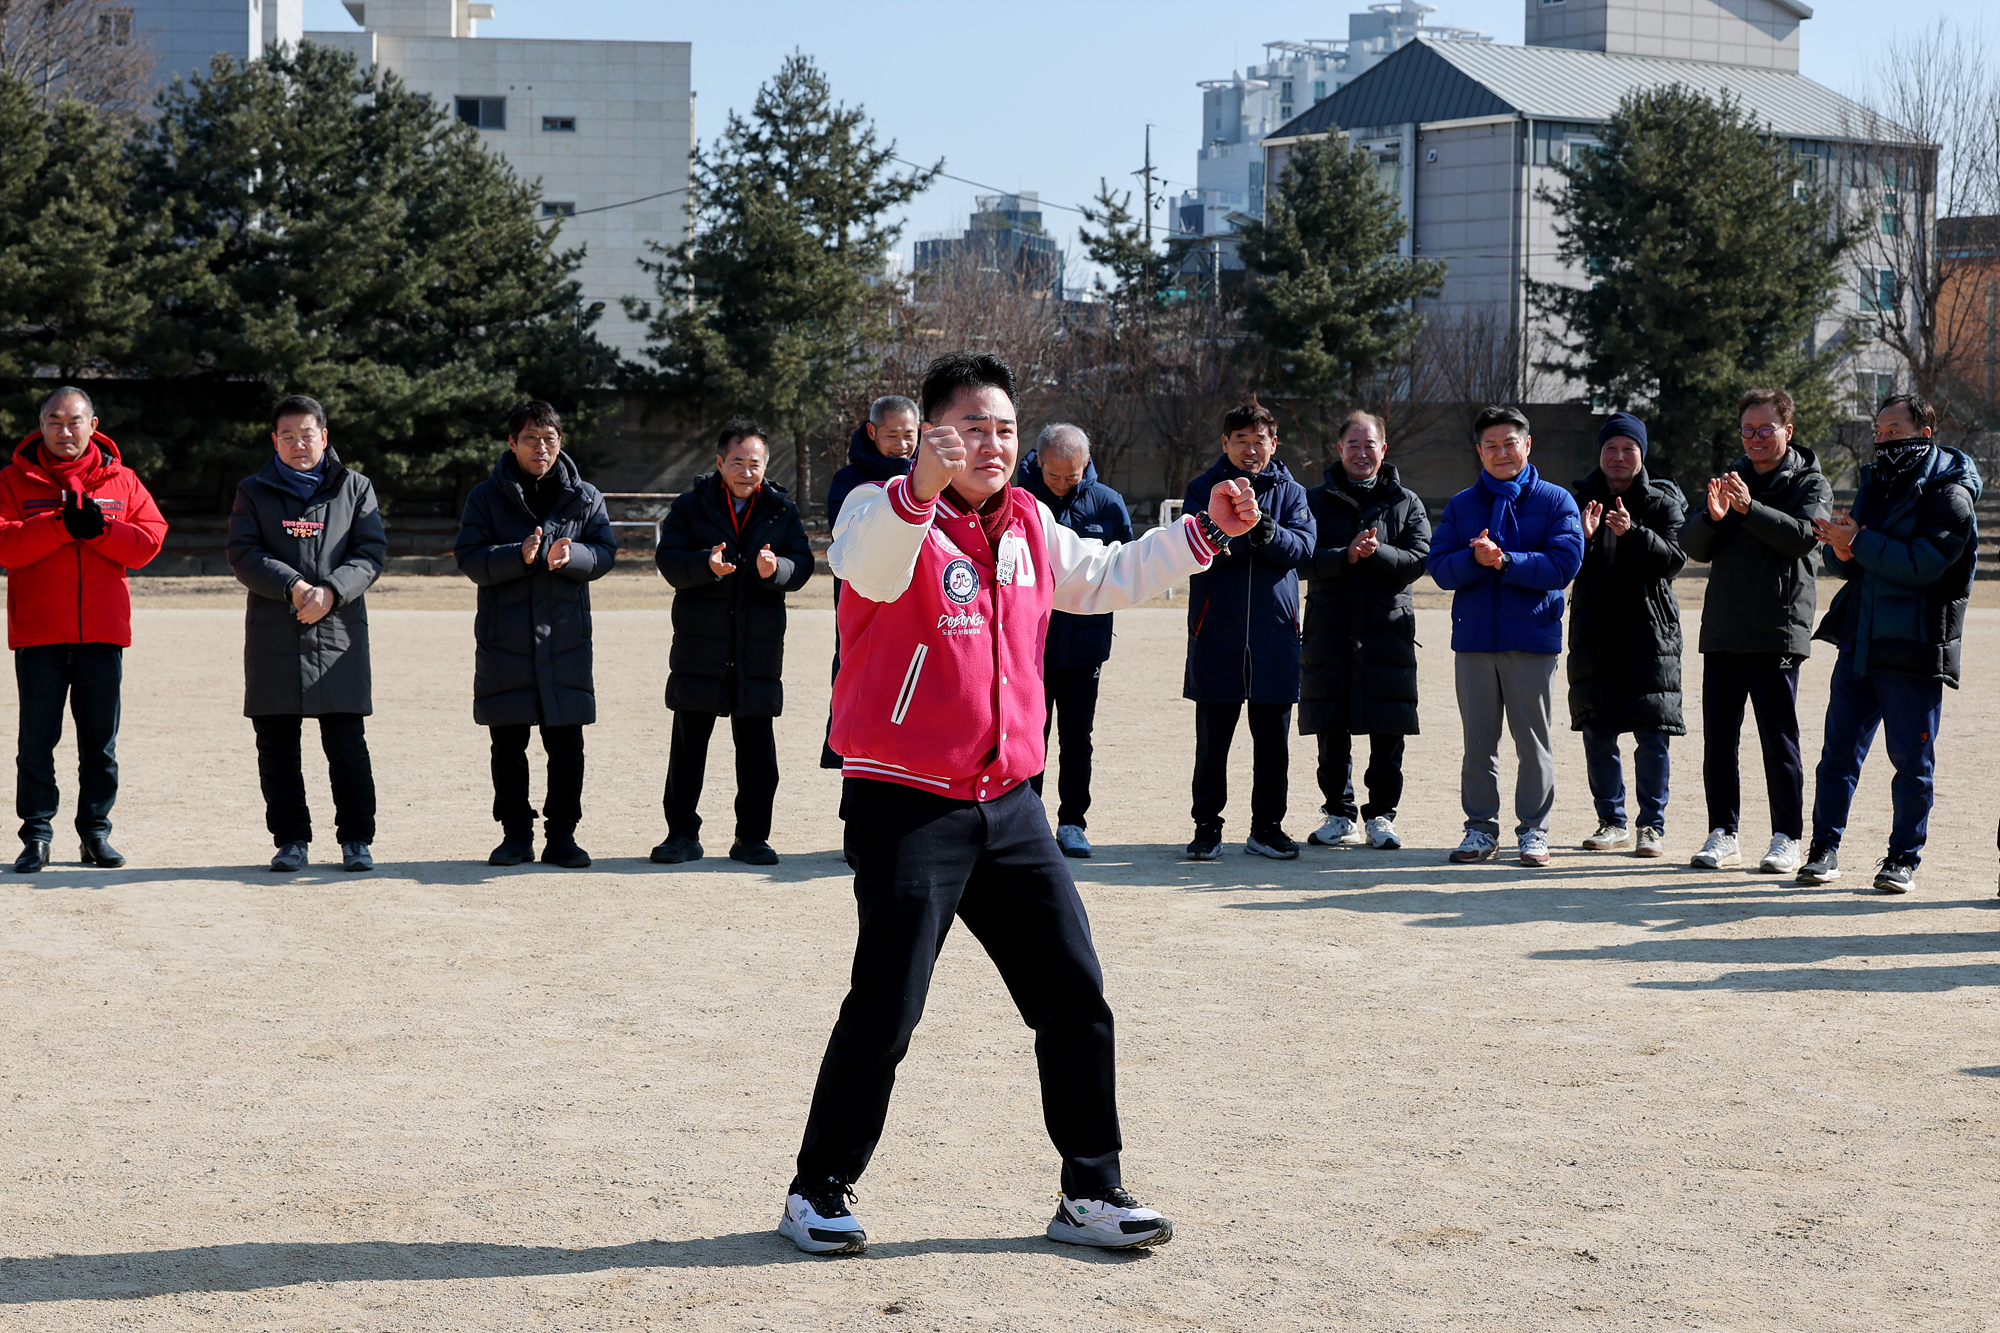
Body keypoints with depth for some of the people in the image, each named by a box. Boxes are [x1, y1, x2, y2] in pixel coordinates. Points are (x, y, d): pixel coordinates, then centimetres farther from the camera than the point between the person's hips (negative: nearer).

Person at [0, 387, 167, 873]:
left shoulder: (120, 480, 9)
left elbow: (149, 541, 0)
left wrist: (99, 529, -15)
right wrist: (63, 526, -18)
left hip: (103, 631, 2)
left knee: (100, 740, 7)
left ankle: (96, 832, 16)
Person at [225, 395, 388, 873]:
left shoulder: (355, 488, 11)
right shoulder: (253, 492, 12)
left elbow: (371, 554, 3)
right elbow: (243, 555, 0)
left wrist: (331, 592, -14)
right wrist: (292, 587, -16)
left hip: (339, 633, -1)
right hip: (273, 637, 1)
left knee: (347, 744, -2)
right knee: (277, 747, 3)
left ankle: (356, 840, 7)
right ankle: (291, 839, 13)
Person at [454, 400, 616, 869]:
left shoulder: (584, 497, 8)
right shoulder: (486, 496, 3)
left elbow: (604, 552, 2)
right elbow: (471, 558, -6)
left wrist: (569, 556, -18)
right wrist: (520, 556, -22)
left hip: (565, 637, 1)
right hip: (504, 637, -1)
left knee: (566, 744, 1)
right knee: (508, 744, 4)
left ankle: (561, 835, 11)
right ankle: (516, 834, 15)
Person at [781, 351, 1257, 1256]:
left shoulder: (1030, 527, 10)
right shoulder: (886, 511, -11)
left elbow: (1108, 578, 28)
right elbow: (873, 563, -35)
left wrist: (1205, 533, 20)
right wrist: (921, 488, -54)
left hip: (1008, 804, 7)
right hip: (905, 806, -6)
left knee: (1075, 996, 6)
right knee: (885, 1012, -5)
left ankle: (1090, 1194, 19)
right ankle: (819, 1192, 14)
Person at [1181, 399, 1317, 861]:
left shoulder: (1289, 491, 9)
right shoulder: (1204, 489, 4)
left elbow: (1302, 546, -6)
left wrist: (1266, 531, -25)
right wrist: (1234, 532, -26)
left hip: (1274, 631, 2)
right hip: (1216, 634, -2)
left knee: (1273, 737, 7)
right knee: (1212, 739, 2)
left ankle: (1267, 826, 17)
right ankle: (1207, 827, 11)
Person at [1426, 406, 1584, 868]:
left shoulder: (1555, 501, 4)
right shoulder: (1460, 505, 12)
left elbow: (1563, 564, -9)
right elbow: (1439, 568, 3)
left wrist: (1504, 561, -18)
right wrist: (1475, 559, -17)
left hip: (1533, 638, -2)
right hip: (1474, 636, 2)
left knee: (1533, 739, 2)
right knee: (1478, 742, 5)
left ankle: (1533, 830, 10)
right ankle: (1481, 829, 13)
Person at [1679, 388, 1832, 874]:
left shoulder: (1810, 484, 4)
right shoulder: (1731, 479, 17)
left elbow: (1803, 535, -16)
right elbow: (1693, 547, 8)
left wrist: (1750, 509, -27)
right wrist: (1711, 516, -14)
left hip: (1777, 633, -5)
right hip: (1722, 631, 5)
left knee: (1779, 738, -4)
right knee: (1718, 738, 4)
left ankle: (1786, 839, 3)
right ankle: (1723, 835, 11)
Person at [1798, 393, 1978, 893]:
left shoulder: (1948, 496, -8)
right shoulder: (1876, 482, 14)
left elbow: (1922, 565, -22)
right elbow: (1840, 562, 15)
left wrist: (1858, 542, -21)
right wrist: (1840, 550, -8)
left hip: (1914, 651, -6)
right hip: (1858, 642, 6)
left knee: (1912, 760, 2)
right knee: (1839, 750, 7)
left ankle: (1904, 857, 11)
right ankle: (1824, 849, 15)